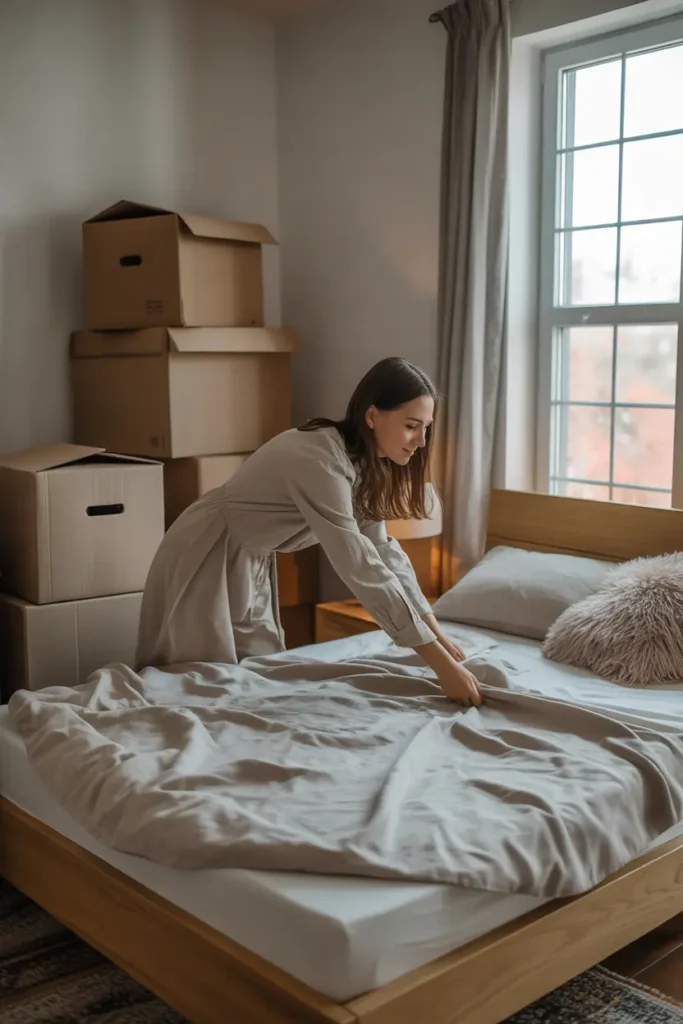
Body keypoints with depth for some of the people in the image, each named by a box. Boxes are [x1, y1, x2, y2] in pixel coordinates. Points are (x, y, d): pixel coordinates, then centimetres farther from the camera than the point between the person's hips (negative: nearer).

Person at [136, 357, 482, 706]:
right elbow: (361, 568, -38)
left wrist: (435, 634, -3)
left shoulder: (361, 461, -5)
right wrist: (439, 660, -38)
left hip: (250, 563, 9)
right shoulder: (321, 460, -34)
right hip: (207, 561, -9)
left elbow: (383, 549, 1)